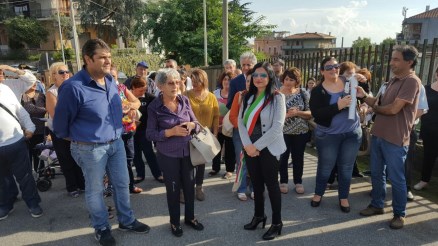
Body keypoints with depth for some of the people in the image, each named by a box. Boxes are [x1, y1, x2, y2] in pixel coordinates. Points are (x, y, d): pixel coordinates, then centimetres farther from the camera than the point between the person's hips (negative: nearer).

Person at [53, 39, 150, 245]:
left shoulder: (111, 81, 1)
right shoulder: (73, 87, -21)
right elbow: (61, 122, -7)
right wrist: (78, 138, 8)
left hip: (116, 143, 7)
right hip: (90, 148, -6)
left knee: (122, 184, 17)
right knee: (95, 190, 12)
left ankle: (126, 221, 36)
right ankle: (101, 228, 33)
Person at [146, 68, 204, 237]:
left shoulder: (185, 100, -2)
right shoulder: (154, 107, -12)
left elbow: (196, 123, 5)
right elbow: (150, 134, -12)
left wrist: (192, 125, -18)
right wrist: (171, 132, -25)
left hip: (187, 152, 3)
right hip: (168, 155, -3)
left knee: (189, 185, 14)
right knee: (173, 188, 11)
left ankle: (190, 217, 37)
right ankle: (174, 221, 33)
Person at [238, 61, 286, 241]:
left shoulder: (277, 97, -9)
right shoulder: (248, 97, 8)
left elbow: (277, 127, -17)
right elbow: (241, 122, 4)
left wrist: (257, 146, -15)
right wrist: (247, 145, -10)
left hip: (268, 148, -5)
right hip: (250, 148, 5)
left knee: (271, 184, 5)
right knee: (256, 183, 15)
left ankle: (277, 223, 20)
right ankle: (259, 216, 33)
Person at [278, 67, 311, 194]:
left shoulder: (303, 93, -2)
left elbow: (311, 113, -5)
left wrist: (297, 113, -20)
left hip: (301, 132, 2)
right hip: (282, 132, -1)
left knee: (298, 157, 13)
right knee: (283, 157, 10)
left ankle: (298, 182, 31)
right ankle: (283, 181, 28)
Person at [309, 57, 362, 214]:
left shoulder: (348, 82, -1)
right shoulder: (318, 91, -9)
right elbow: (316, 114, -21)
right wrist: (338, 106, -30)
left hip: (352, 132, 2)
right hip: (328, 135, -2)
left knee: (346, 168, 13)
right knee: (325, 167, 11)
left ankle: (343, 197, 31)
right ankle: (318, 194, 33)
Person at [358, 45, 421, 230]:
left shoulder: (412, 81, -16)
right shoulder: (393, 80, 13)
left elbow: (393, 109, -22)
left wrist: (375, 108, -3)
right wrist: (364, 96, -4)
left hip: (395, 139, -8)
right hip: (378, 134, 8)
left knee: (396, 178, 5)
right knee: (376, 173, 17)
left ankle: (399, 214, 23)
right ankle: (377, 205, 33)